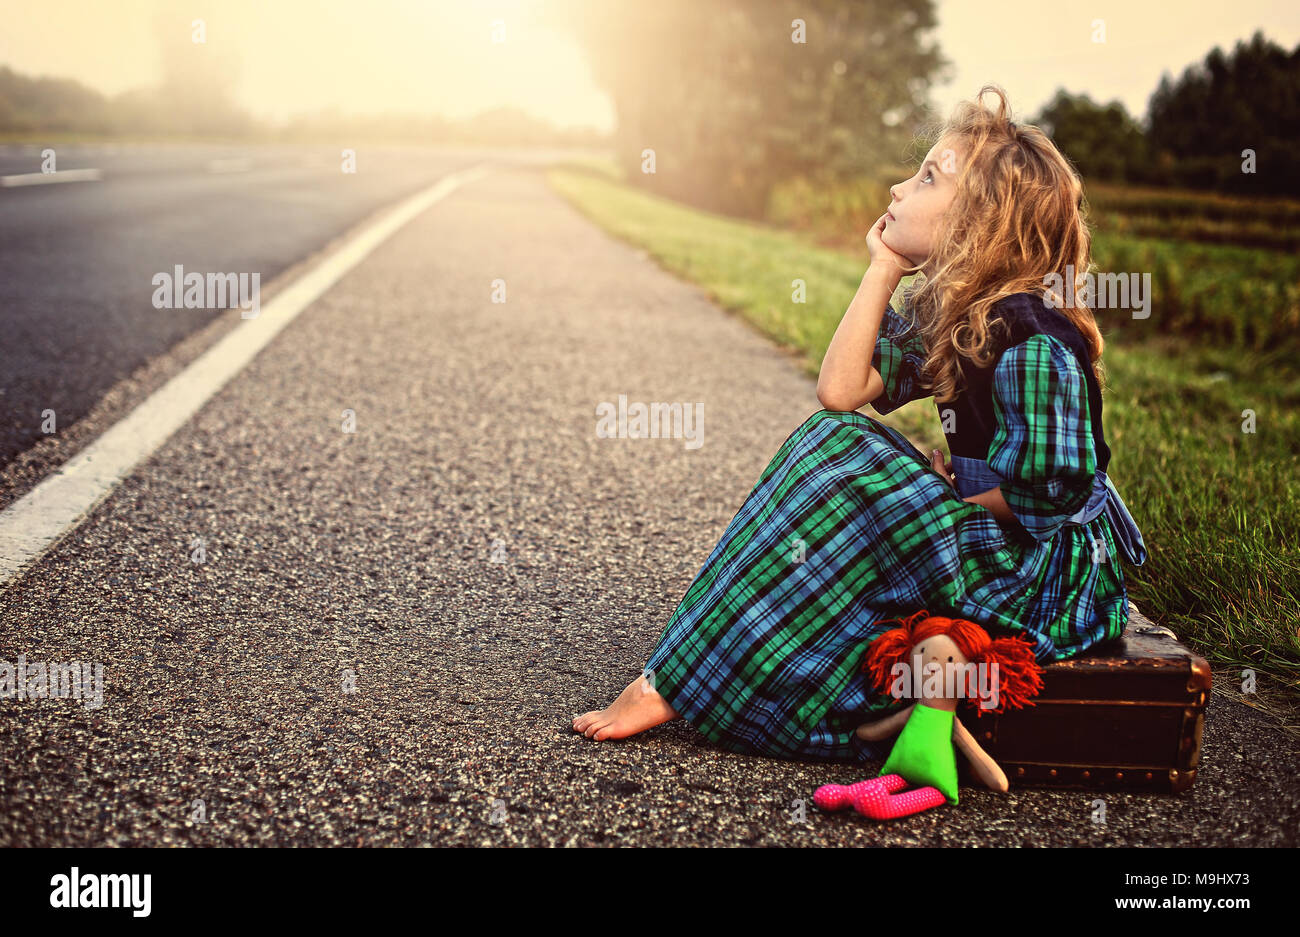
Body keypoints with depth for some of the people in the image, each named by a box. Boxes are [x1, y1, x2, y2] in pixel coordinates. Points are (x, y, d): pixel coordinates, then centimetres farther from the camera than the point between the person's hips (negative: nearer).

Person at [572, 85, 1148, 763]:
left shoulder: (1032, 340, -21)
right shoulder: (947, 311, 6)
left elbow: (1042, 498, -22)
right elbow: (842, 390, -2)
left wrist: (935, 503, -10)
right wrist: (884, 268, -1)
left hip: (1052, 574, -9)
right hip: (997, 546, 9)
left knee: (841, 467, -22)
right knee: (833, 439, -2)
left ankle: (678, 685, -16)